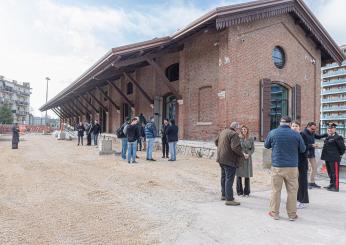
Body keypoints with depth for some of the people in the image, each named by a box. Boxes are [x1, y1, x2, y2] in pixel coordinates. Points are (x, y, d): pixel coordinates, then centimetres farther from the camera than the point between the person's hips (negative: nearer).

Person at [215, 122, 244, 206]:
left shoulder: (222, 132, 11)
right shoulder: (234, 134, -17)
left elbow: (216, 141, 21)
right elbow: (235, 147, -26)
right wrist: (241, 154, -13)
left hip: (221, 158, 9)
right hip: (229, 160, -9)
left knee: (224, 177, 20)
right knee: (229, 179, -3)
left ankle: (224, 195, 33)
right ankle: (229, 199, 2)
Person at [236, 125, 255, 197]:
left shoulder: (251, 139, 5)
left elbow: (253, 149, 4)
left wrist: (248, 154, -12)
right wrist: (243, 153, -17)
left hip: (248, 159, 1)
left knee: (247, 175, 3)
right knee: (239, 175, 1)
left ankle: (246, 192, 16)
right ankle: (239, 191, 14)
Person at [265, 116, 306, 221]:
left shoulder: (272, 133, -5)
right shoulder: (296, 134, -5)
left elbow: (266, 145, 9)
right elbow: (303, 149, 5)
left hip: (277, 166, 0)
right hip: (292, 167, 0)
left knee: (276, 190, 10)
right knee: (292, 191, 11)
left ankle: (274, 213, 19)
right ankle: (292, 214, 20)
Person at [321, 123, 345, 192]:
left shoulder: (337, 137, -11)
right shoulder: (328, 138, 15)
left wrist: (340, 154, -1)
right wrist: (325, 156, 15)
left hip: (334, 159, -9)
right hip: (328, 158, 9)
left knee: (335, 173, -3)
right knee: (330, 172, 17)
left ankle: (335, 187, 4)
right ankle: (331, 184, 29)